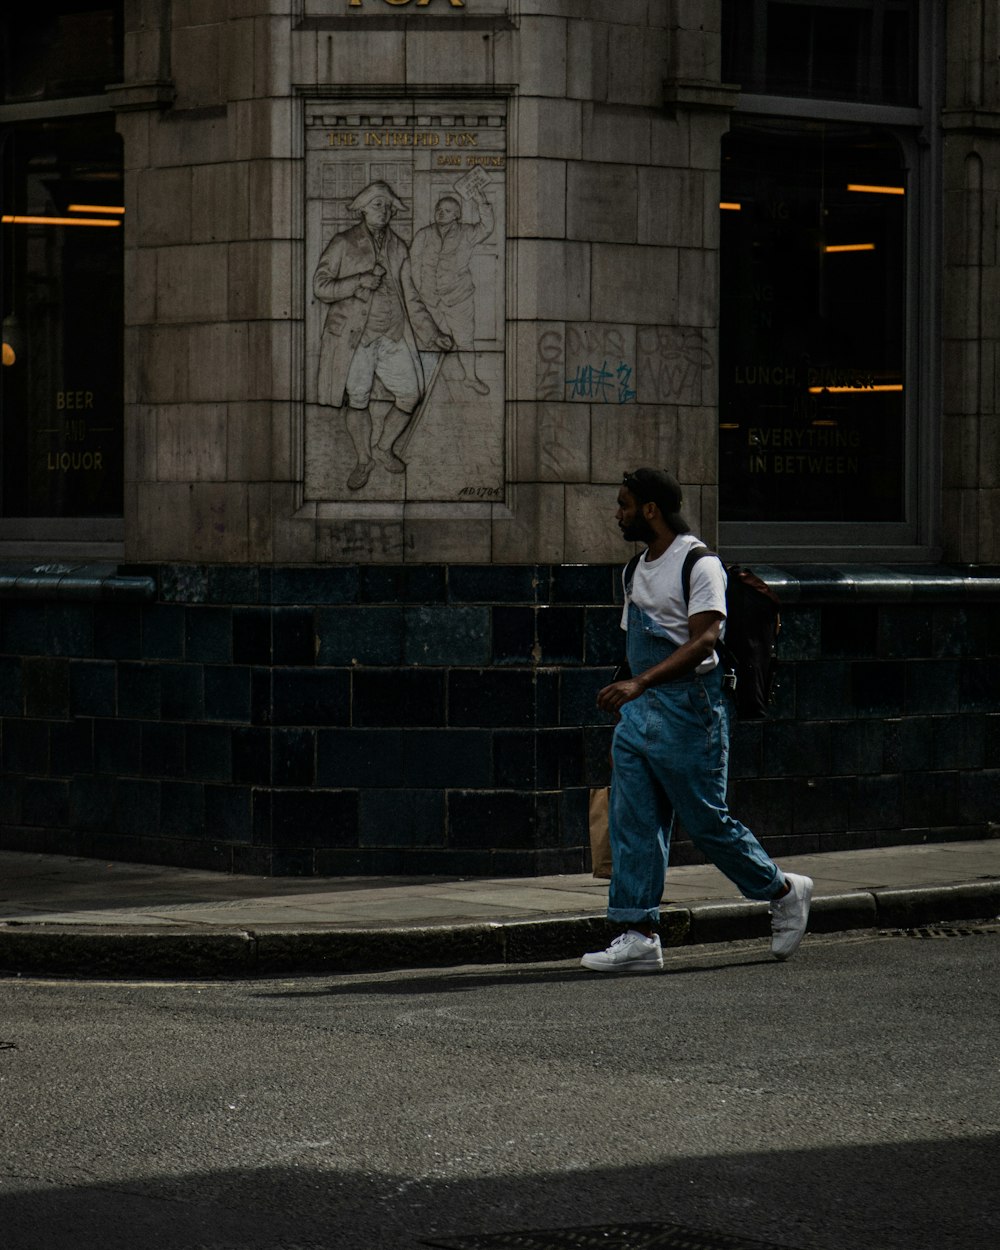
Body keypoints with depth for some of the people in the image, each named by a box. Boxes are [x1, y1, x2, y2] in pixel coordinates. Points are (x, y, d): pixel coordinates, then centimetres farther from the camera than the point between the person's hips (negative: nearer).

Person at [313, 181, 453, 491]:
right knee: (357, 400, 0)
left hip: (392, 336, 4)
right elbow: (320, 286, -6)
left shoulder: (398, 248, 10)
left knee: (410, 395, 0)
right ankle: (363, 460, 21)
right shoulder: (344, 244, -3)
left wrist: (433, 334, 10)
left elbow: (410, 297, 15)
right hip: (353, 336, -4)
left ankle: (383, 448, 24)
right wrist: (358, 282, -21)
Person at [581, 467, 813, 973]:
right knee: (633, 822, 0)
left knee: (707, 821, -2)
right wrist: (628, 696, 19)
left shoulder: (699, 565, -11)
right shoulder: (641, 567, 17)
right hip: (639, 709, 8)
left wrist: (639, 682, -31)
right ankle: (638, 936, -1)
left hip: (689, 708, -8)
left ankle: (784, 892, 18)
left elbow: (704, 640, -22)